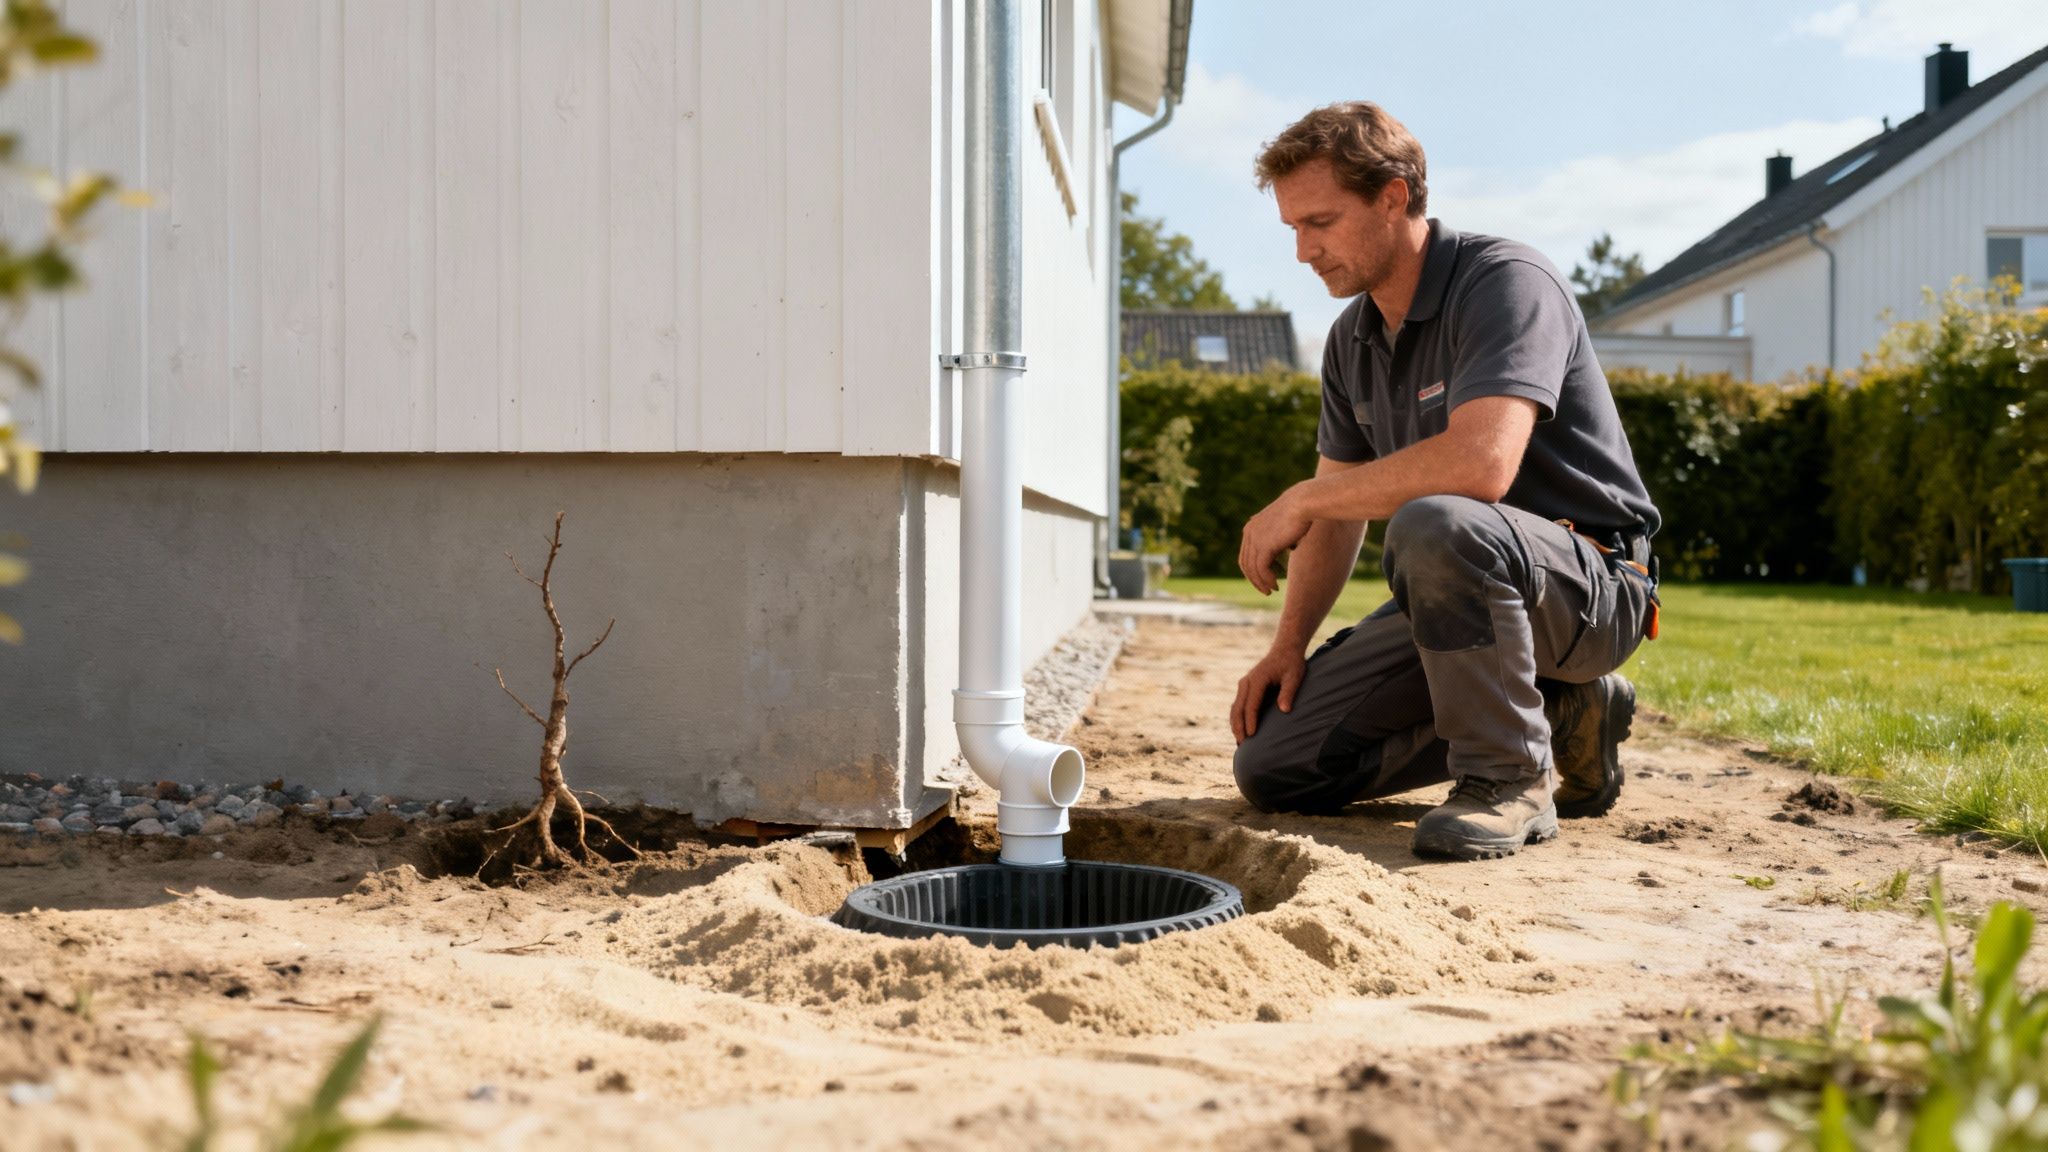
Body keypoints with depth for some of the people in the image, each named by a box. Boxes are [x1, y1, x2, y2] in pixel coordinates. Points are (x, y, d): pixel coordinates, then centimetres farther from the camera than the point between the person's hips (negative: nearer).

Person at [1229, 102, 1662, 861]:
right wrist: (1289, 645, 3)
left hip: (1587, 583, -8)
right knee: (1273, 766, -1)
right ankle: (1551, 715, 9)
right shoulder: (1352, 342, 8)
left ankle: (1511, 778, -18)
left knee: (1432, 525, -41)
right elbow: (1342, 510, 15)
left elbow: (1480, 464, -34)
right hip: (1464, 595, 8)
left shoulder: (1505, 282, -17)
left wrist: (1301, 499, -23)